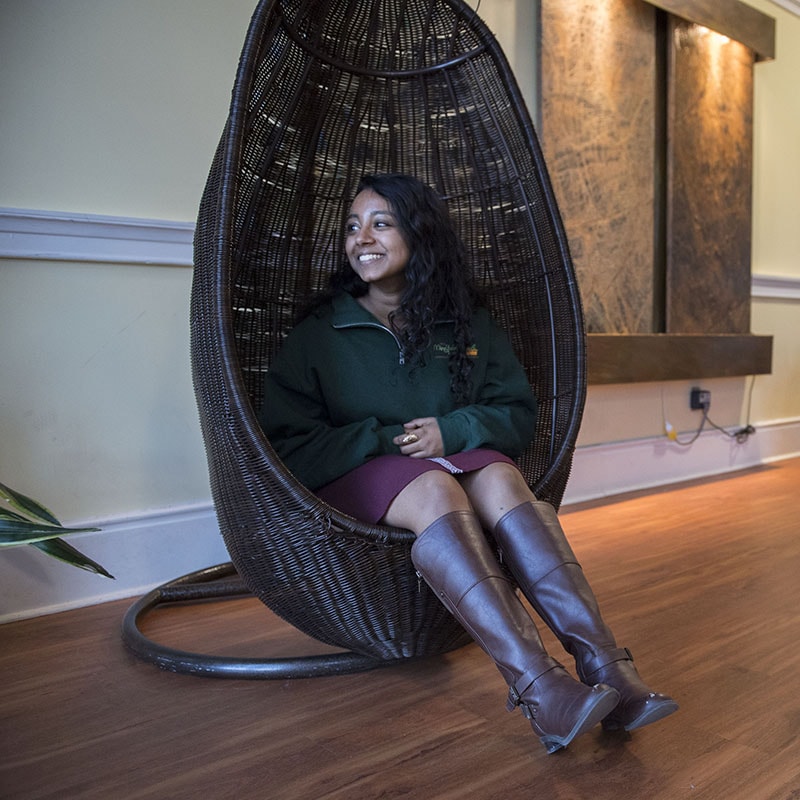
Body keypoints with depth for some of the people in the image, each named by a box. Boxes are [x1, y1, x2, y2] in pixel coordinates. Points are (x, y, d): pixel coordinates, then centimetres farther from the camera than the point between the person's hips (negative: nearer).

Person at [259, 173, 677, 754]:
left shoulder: (468, 324, 14)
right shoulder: (318, 335, 6)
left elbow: (519, 413, 10)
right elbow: (290, 446, -3)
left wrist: (451, 431, -9)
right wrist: (388, 440, -14)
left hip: (454, 460, 3)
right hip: (359, 479, -2)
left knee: (501, 478, -32)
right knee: (437, 491, -35)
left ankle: (607, 666, -41)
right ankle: (538, 687, -48)